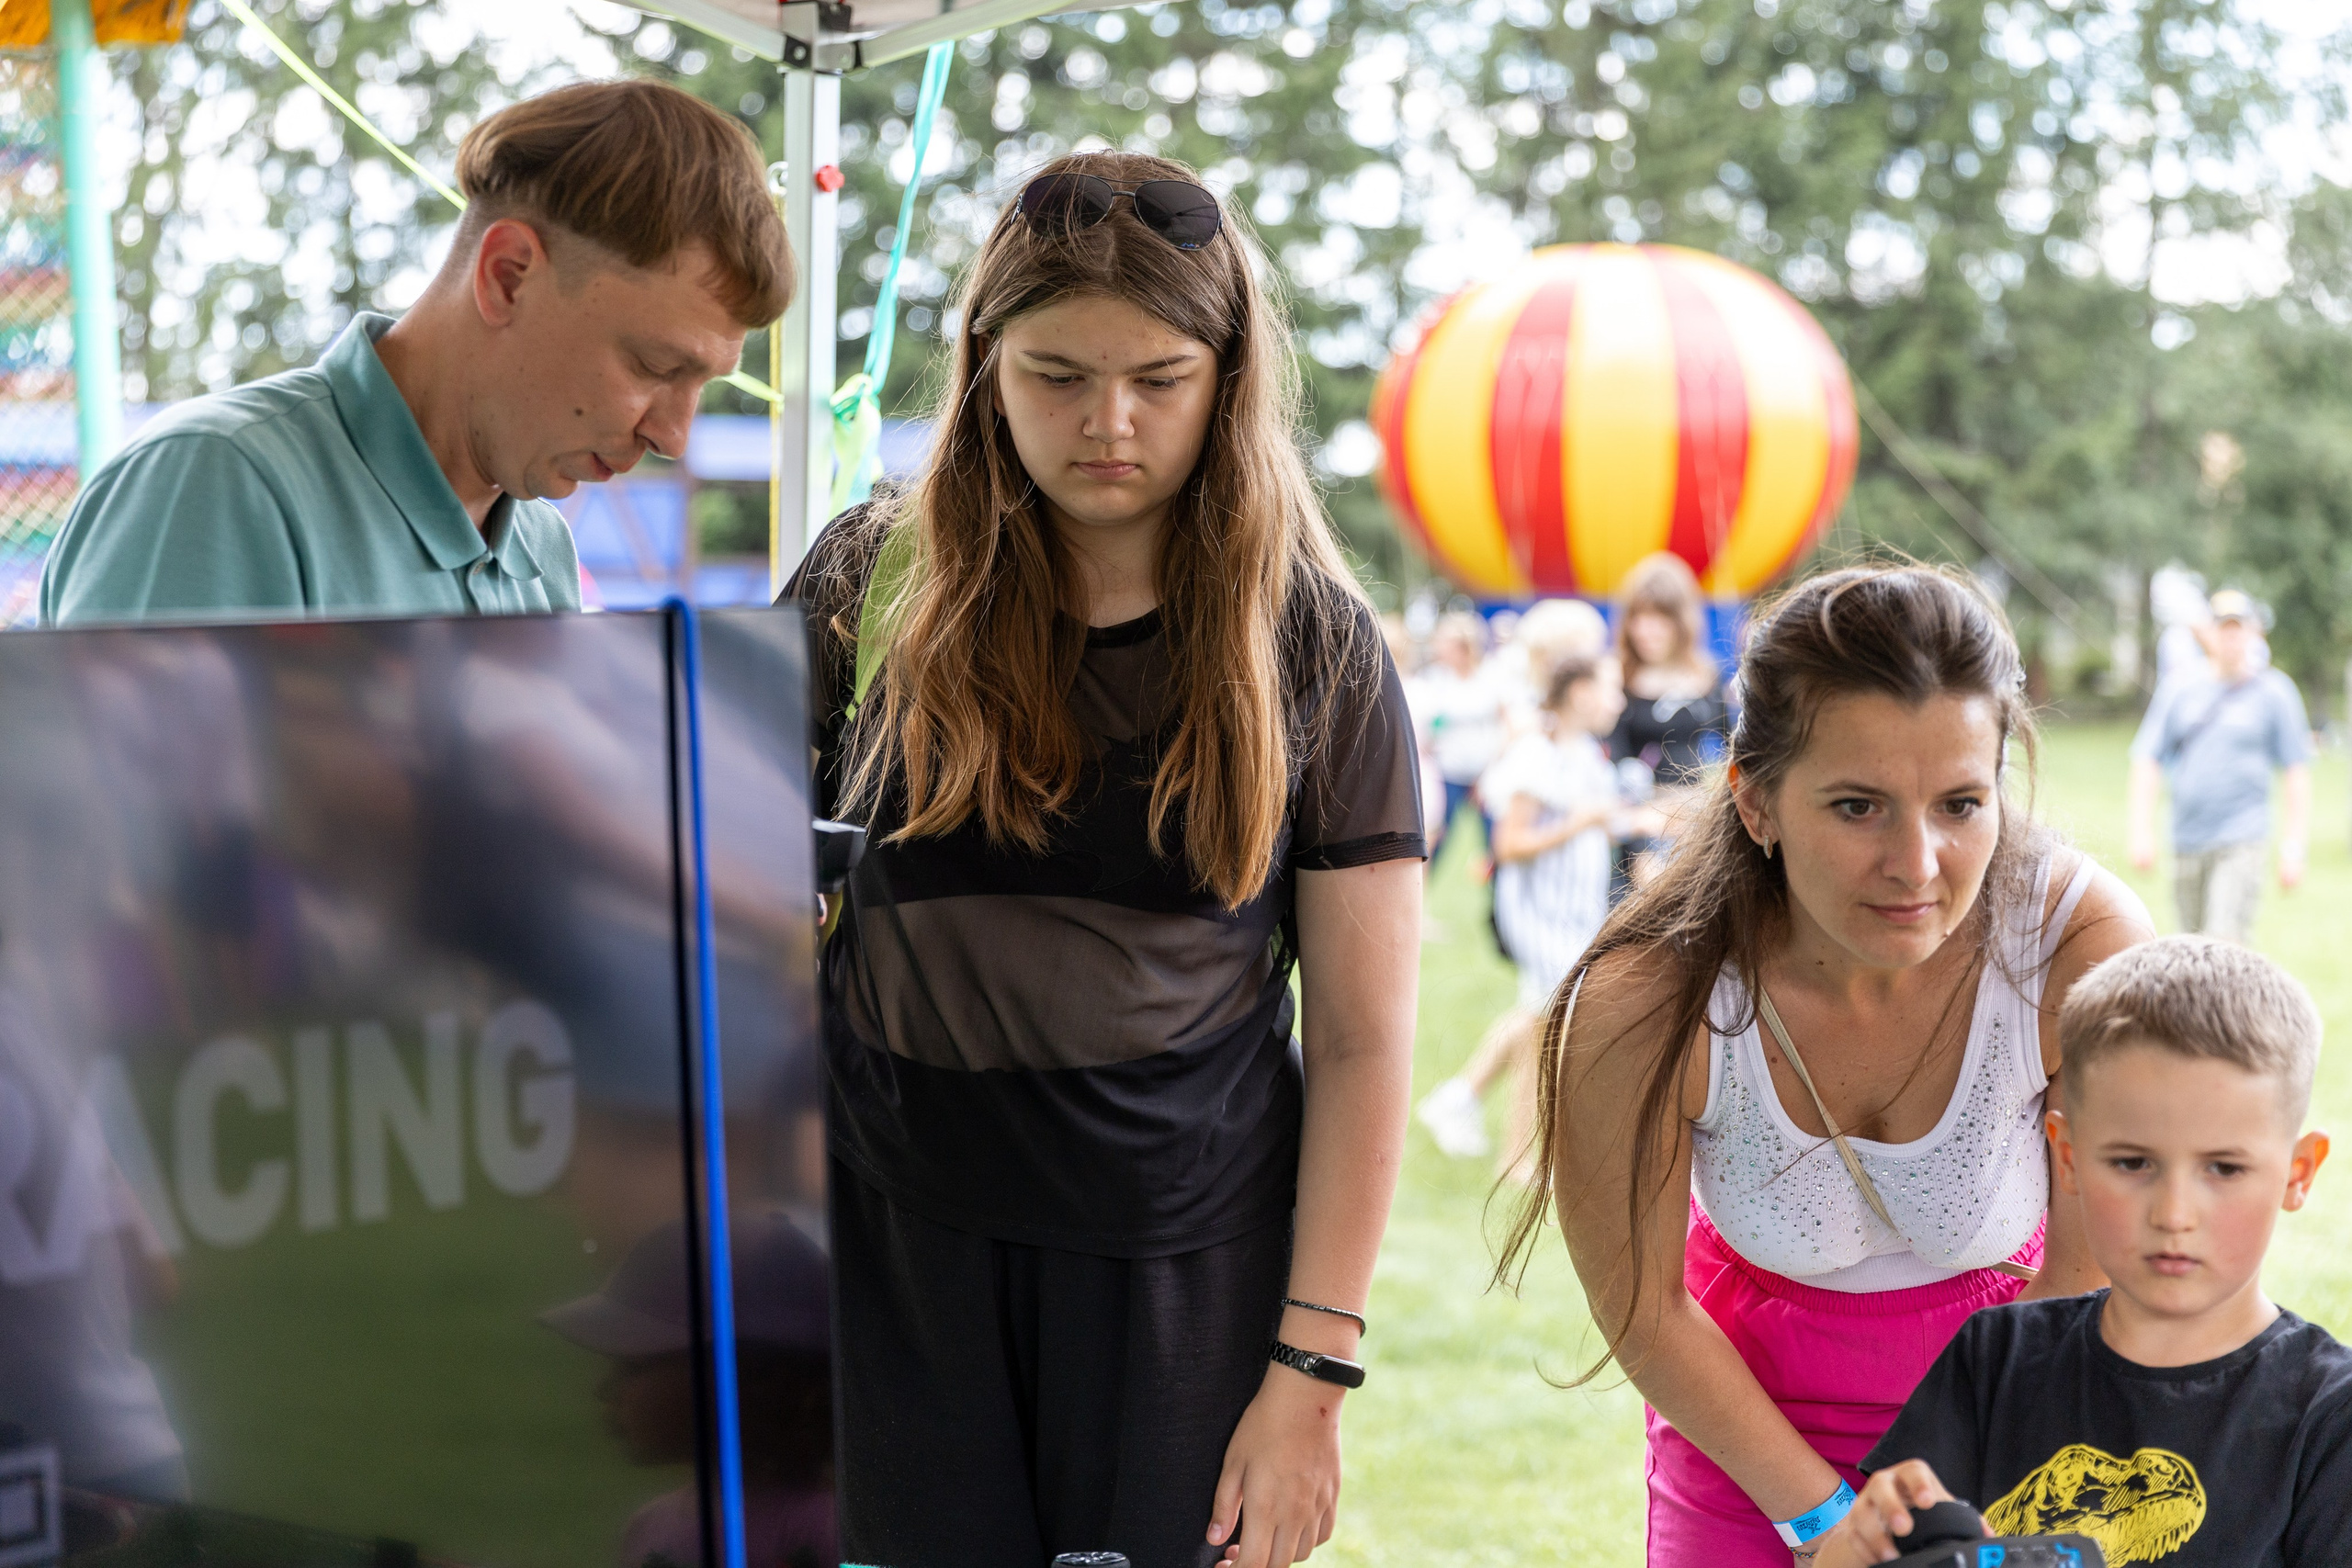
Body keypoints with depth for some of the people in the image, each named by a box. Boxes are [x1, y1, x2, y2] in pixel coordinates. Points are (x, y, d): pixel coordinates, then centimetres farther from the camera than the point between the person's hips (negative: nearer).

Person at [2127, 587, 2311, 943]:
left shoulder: (2275, 690, 3)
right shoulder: (2180, 686, 8)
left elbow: (2296, 773, 4)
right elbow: (2147, 760, 8)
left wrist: (2293, 847, -1)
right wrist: (2141, 830, -1)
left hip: (2241, 843, -3)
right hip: (2186, 843, 3)